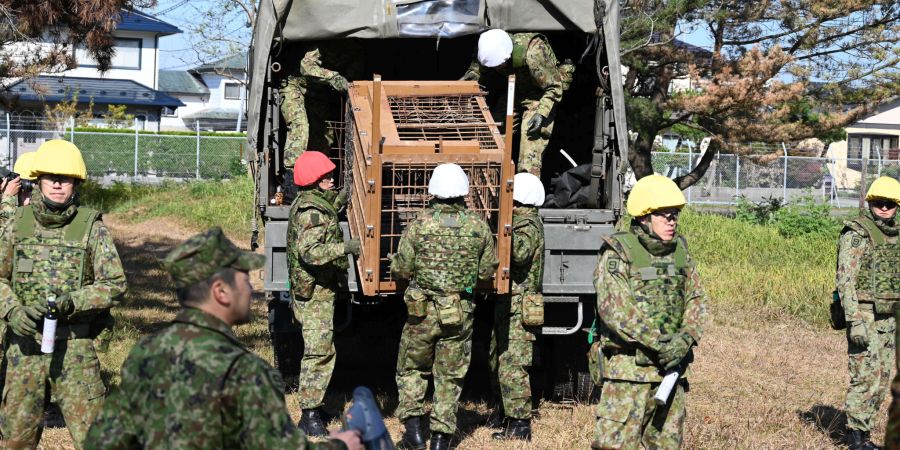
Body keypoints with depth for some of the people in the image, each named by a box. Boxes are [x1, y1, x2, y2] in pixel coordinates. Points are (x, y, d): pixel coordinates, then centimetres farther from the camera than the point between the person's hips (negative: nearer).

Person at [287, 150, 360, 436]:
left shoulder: (308, 201, 12)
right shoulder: (312, 211, -20)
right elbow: (309, 251, -30)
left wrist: (340, 199, 28)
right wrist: (345, 248, -38)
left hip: (313, 289, 11)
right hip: (315, 292, -11)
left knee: (319, 349, 19)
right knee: (319, 351, -11)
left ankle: (313, 405, 29)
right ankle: (310, 415, -10)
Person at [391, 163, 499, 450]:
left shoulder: (420, 224, -10)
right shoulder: (478, 226, -5)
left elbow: (401, 270, -7)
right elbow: (488, 270, 4)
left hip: (423, 310, -1)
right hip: (461, 313, 1)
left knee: (412, 368, 17)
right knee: (450, 375, 12)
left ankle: (413, 425, 8)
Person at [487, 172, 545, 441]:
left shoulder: (527, 223, -14)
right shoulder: (522, 220, 17)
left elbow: (521, 252, -33)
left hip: (518, 307, -11)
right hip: (508, 306, 11)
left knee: (512, 366, -11)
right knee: (497, 362, 20)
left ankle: (519, 424, -8)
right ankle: (506, 413, 32)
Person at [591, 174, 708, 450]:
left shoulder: (680, 252, 11)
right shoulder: (617, 254, -8)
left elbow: (696, 300, 9)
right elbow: (614, 309, -18)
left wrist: (685, 339, -9)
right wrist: (658, 342, -20)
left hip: (671, 366, 6)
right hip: (628, 367, -6)